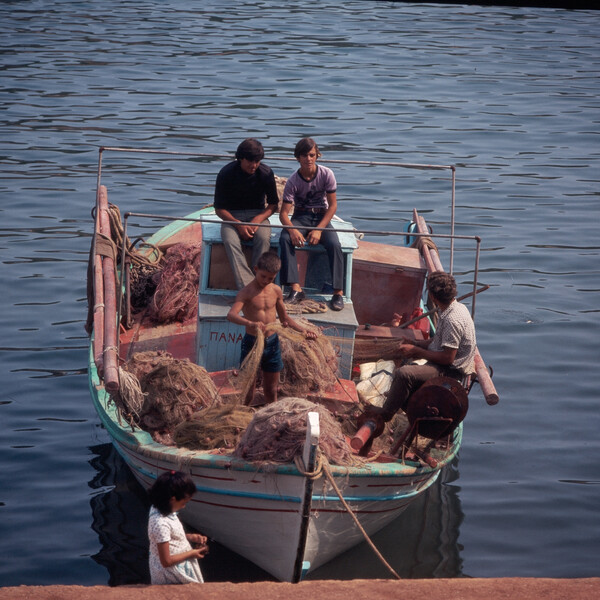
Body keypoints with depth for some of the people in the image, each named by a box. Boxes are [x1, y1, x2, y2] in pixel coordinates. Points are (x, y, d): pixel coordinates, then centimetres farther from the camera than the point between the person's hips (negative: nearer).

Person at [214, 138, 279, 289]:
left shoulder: (266, 173, -6)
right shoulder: (226, 173, -11)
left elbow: (273, 204, 3)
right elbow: (219, 209, -5)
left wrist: (258, 220, -16)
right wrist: (238, 225, -21)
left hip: (258, 214, 1)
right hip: (232, 216, -1)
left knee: (263, 238, -33)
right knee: (230, 241, -34)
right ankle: (246, 288, -43)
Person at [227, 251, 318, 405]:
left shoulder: (276, 291, 3)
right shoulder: (246, 293, -14)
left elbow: (284, 318, 17)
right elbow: (231, 315, -32)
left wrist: (303, 330, 3)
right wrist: (250, 324, -50)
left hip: (272, 342, 5)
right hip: (252, 342, -5)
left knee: (271, 391, 15)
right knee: (247, 393, 2)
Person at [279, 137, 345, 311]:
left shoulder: (326, 174, -10)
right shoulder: (293, 181, -11)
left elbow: (333, 205, -7)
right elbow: (283, 213, -13)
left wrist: (319, 229, -20)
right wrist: (292, 230, -36)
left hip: (322, 217, 0)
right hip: (300, 217, 0)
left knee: (334, 244, -30)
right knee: (285, 239, -31)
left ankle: (338, 292, -26)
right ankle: (296, 288, -35)